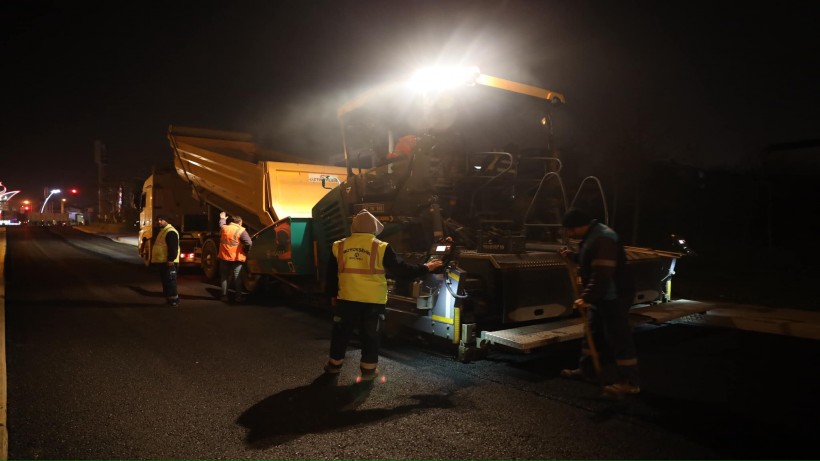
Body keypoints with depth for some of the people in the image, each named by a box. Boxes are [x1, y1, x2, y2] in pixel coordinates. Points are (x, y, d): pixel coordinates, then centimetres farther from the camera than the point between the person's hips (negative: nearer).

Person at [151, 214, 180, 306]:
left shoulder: (170, 232, -15)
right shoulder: (160, 231, 20)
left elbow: (173, 247, -23)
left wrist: (171, 259, -28)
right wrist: (153, 259, 27)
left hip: (168, 262, -11)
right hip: (161, 261, 11)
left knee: (170, 281, -9)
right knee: (165, 281, 14)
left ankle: (174, 299, -6)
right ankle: (168, 298, 20)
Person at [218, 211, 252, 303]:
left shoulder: (224, 228, 4)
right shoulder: (241, 231, -12)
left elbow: (221, 226, 31)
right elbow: (249, 243, -21)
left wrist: (222, 218, 50)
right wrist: (245, 251, -3)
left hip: (224, 257, 4)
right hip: (236, 258, -4)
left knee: (224, 277, 14)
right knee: (237, 278, 3)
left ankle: (224, 296, 16)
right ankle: (238, 297, 3)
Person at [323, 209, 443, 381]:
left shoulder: (339, 246, 1)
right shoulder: (380, 248, -9)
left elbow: (331, 274, 9)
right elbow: (400, 269, -7)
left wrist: (332, 294, 21)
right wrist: (424, 268, 3)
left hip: (347, 298, 3)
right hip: (373, 300, -2)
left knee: (342, 332, 18)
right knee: (370, 335, 11)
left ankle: (334, 364, 29)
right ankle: (368, 369, 17)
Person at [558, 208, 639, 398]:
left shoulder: (603, 239, -25)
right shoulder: (591, 236, 10)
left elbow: (602, 275, -30)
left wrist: (586, 297, -30)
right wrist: (572, 256, 16)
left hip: (614, 297, -11)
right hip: (601, 297, 11)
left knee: (618, 338, -5)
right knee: (593, 333, 19)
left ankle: (629, 382, 3)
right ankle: (586, 369, 32)